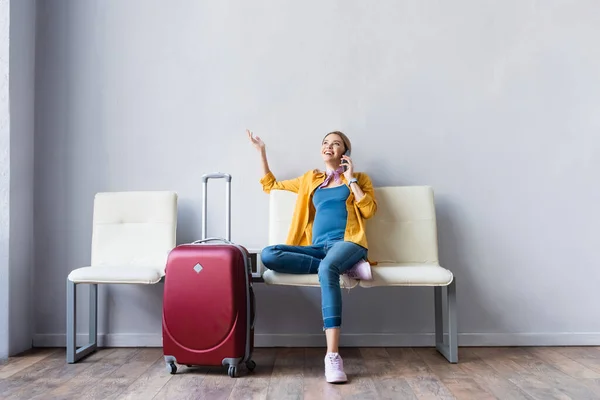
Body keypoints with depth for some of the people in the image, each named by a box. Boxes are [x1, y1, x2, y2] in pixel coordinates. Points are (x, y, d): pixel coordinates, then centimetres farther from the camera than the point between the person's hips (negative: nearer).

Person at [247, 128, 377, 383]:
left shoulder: (359, 178, 19)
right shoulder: (311, 179, 27)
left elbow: (369, 211, 2)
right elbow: (271, 185, 33)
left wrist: (351, 180, 4)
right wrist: (261, 152, 28)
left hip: (348, 242, -3)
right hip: (318, 247, 4)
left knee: (327, 268, -41)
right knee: (268, 255, -26)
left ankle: (333, 356, -44)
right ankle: (346, 268, -25)